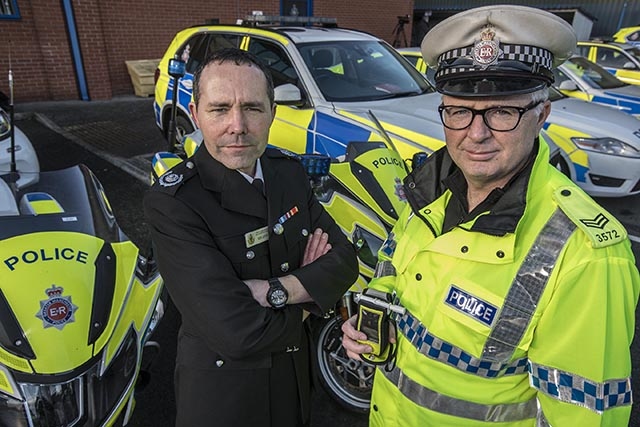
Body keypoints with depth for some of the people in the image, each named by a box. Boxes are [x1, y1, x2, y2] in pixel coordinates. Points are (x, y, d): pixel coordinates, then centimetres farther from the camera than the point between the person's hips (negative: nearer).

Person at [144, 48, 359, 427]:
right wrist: (306, 296, -15)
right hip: (223, 388, -5)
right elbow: (238, 334, -31)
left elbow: (344, 262, -8)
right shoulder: (171, 203, -26)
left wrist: (277, 290, -23)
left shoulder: (290, 171, -7)